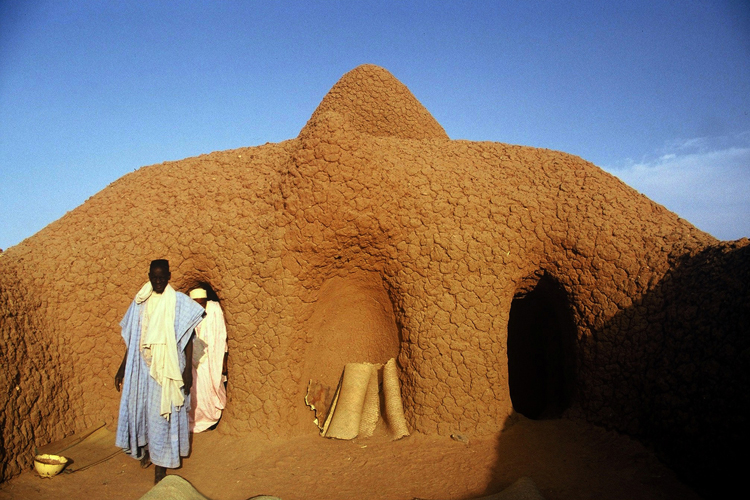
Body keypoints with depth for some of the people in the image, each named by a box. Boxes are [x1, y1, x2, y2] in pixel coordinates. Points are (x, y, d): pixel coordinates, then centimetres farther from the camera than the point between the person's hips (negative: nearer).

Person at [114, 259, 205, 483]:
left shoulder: (179, 302, -5)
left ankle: (161, 464, 10)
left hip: (167, 368, -4)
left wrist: (188, 368, -11)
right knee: (142, 407, 12)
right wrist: (122, 368, 13)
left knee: (163, 413, 0)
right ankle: (147, 449, 36)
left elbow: (187, 338, -5)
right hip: (142, 367, 4)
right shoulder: (140, 303, 6)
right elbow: (131, 340, 12)